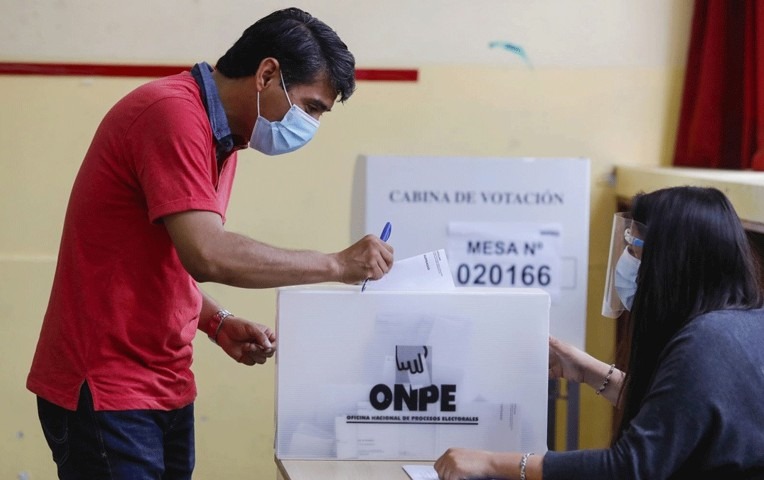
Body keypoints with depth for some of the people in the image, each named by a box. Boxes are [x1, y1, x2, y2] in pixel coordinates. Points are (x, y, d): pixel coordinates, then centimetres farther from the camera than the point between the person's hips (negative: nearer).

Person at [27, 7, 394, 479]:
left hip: (166, 387, 9)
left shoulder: (223, 140, 13)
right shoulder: (173, 113, -17)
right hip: (105, 390, -9)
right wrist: (338, 265, -20)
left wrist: (220, 324, 3)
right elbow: (207, 255, -27)